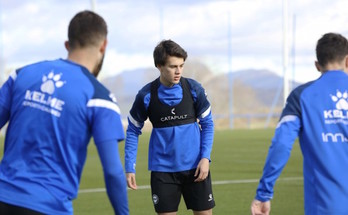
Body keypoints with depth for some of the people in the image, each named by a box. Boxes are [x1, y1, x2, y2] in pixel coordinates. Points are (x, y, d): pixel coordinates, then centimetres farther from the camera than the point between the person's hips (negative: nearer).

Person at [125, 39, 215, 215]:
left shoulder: (193, 89, -5)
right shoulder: (146, 95, -7)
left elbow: (207, 123, 4)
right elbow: (133, 131, 4)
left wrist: (205, 157, -8)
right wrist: (129, 167, -3)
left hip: (195, 167, 1)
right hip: (163, 170, -1)